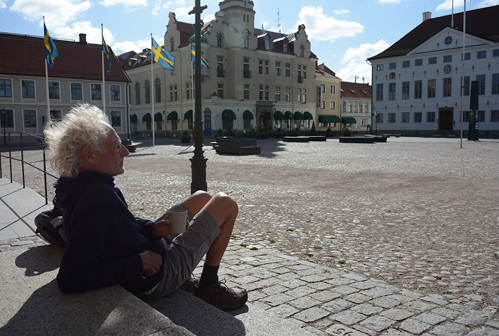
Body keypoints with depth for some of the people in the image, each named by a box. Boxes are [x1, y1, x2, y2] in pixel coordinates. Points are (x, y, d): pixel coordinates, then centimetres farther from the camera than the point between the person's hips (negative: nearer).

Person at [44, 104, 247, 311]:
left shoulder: (78, 188, -2)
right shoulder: (96, 198, -34)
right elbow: (70, 279, -38)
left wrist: (152, 229, -6)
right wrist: (137, 265, -29)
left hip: (148, 249, 9)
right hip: (156, 280, -9)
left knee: (202, 198, 23)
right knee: (226, 204, -1)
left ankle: (183, 279, 25)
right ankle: (209, 288, 13)